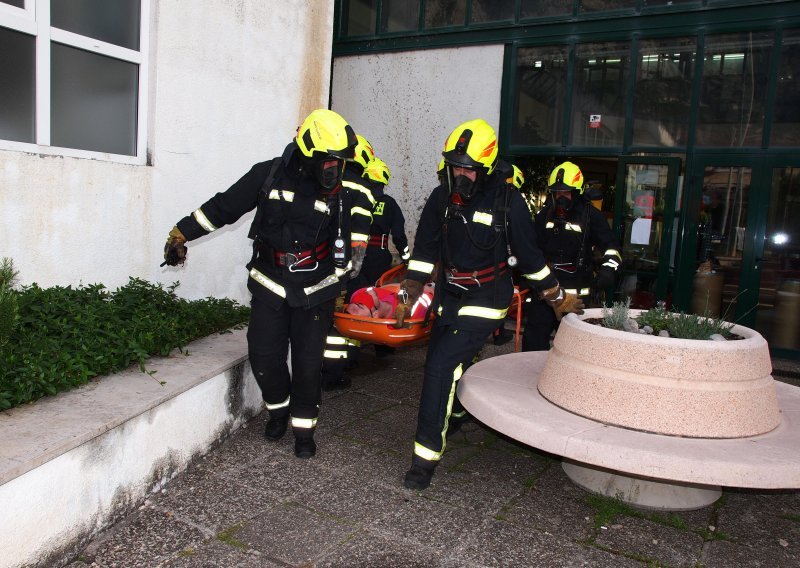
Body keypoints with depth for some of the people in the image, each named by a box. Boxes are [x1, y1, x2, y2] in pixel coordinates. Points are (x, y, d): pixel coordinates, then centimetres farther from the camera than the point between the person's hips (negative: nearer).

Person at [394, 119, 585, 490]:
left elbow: (529, 256, -6)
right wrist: (406, 296, -2)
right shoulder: (441, 198, -1)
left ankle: (427, 456, -9)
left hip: (485, 302, -6)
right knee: (442, 366, 18)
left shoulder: (507, 202, -14)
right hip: (448, 298, 6)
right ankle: (459, 410, 51)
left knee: (441, 366, -18)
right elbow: (424, 251, 3)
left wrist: (558, 299, 2)